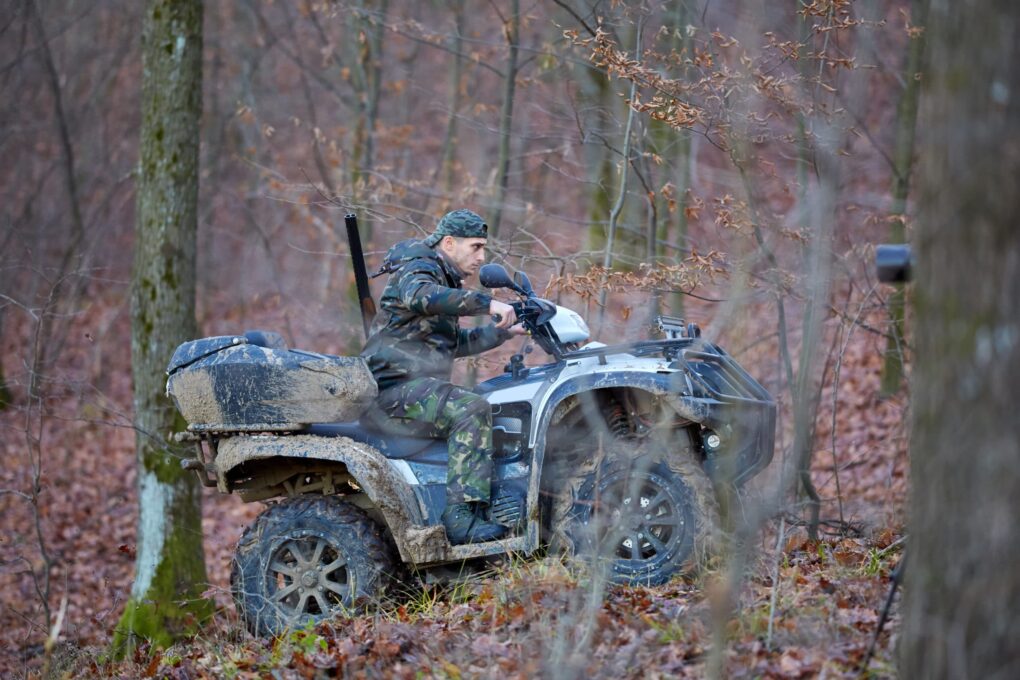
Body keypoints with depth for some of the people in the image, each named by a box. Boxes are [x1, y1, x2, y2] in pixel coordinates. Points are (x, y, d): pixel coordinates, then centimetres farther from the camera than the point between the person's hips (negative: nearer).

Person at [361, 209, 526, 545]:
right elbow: (418, 296, -33)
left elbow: (454, 343, 38)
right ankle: (461, 518, -35)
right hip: (395, 388, -11)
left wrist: (504, 332, 29)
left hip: (418, 387, 11)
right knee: (472, 410, -29)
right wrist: (487, 304, -37)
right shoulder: (418, 268, -6)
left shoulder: (444, 279, 26)